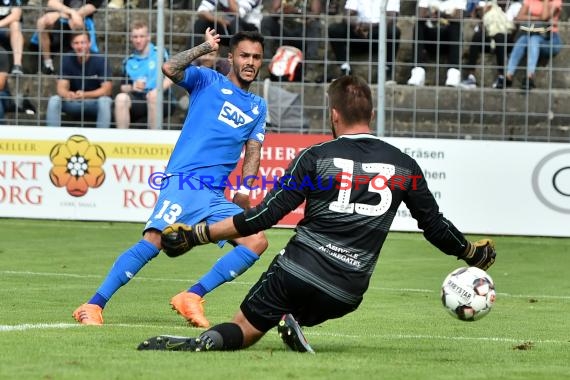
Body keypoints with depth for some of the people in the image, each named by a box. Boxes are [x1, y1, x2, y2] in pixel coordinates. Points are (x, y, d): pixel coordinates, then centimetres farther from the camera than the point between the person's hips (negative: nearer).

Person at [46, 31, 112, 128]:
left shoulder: (101, 61, -13)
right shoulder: (67, 60, -6)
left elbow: (106, 89, -18)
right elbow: (61, 88, -12)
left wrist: (85, 95, -35)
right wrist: (68, 94, -38)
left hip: (95, 103, -2)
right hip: (74, 103, 2)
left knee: (104, 101, -35)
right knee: (54, 100, -24)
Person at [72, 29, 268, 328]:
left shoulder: (258, 107, 22)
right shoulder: (208, 81, 8)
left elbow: (253, 152, 16)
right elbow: (170, 68, -10)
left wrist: (244, 190, 1)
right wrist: (206, 47, -3)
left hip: (216, 196, 6)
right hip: (184, 181, -5)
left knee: (257, 241, -11)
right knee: (154, 241, -22)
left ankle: (192, 298, -7)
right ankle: (93, 306, -19)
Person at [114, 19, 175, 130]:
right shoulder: (129, 61, 18)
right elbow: (122, 87, 10)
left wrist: (158, 89, -23)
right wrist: (132, 87, -12)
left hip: (161, 99, -3)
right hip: (137, 99, 3)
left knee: (153, 95, -37)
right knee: (121, 98, -27)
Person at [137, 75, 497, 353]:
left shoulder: (316, 157, -2)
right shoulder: (404, 165, 7)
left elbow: (266, 215, -6)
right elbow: (435, 226, 15)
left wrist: (196, 235, -1)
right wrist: (473, 253, 34)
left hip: (299, 269, -3)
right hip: (348, 292, 3)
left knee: (243, 328, 5)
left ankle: (203, 341, -31)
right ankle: (293, 324, -11)